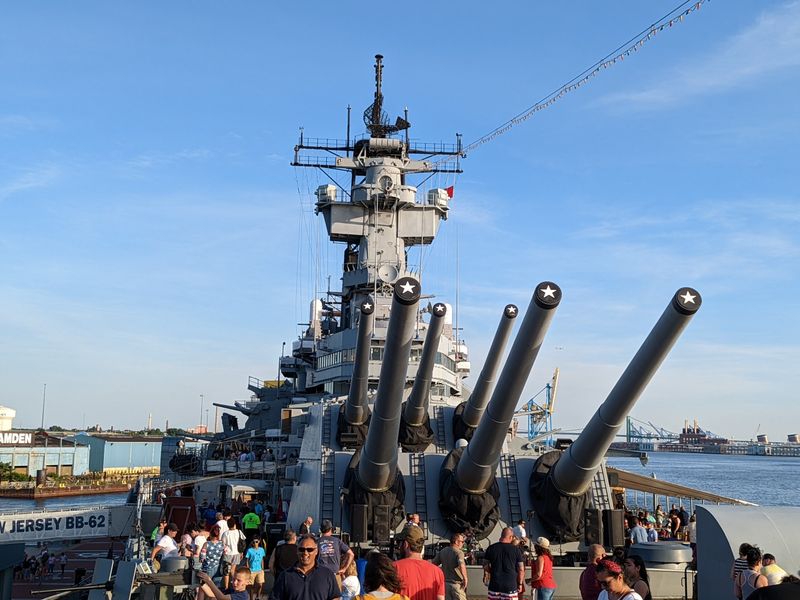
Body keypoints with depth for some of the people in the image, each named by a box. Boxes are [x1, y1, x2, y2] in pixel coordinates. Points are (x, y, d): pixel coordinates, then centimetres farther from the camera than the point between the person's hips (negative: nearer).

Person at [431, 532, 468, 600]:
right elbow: (461, 566, -31)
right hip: (457, 584, -6)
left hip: (445, 583, 6)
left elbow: (434, 564, 11)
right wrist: (465, 578, -22)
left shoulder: (442, 551, 7)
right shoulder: (458, 552, -13)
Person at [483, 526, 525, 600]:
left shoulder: (491, 548, 1)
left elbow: (486, 566, 5)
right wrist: (520, 583, 8)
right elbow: (521, 569, -2)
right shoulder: (516, 549, -4)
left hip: (494, 585, 2)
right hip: (510, 586, -2)